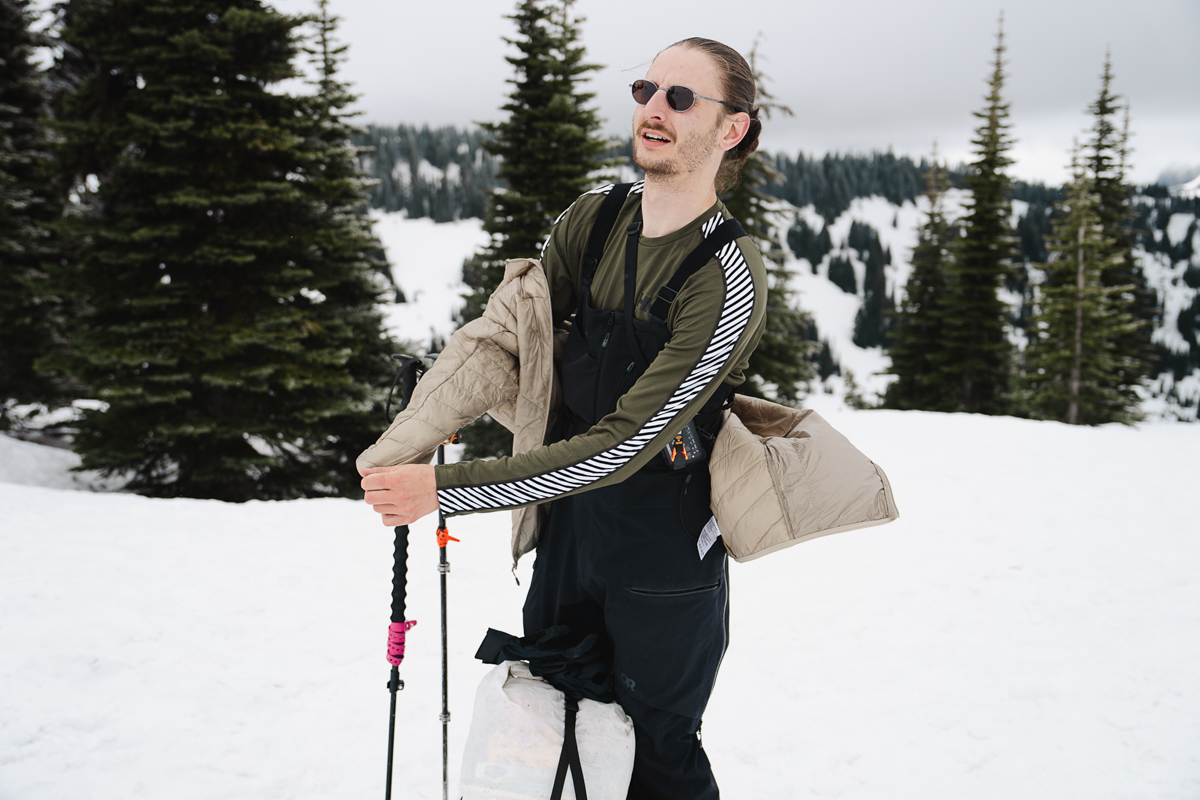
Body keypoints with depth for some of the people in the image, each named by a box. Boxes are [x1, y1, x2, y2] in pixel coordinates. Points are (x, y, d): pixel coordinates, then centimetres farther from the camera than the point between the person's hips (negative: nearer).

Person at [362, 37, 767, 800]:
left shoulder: (730, 279, -24)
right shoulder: (590, 222, -3)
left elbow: (620, 447, -27)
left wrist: (446, 488, -28)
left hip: (665, 545, -6)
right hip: (571, 516, 6)